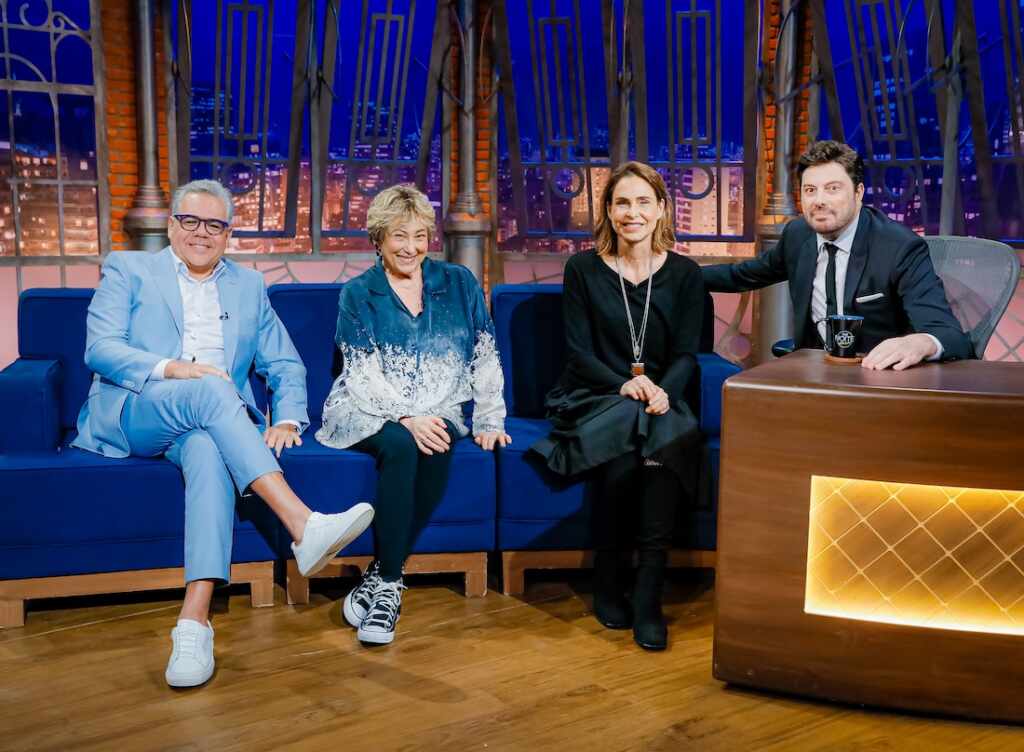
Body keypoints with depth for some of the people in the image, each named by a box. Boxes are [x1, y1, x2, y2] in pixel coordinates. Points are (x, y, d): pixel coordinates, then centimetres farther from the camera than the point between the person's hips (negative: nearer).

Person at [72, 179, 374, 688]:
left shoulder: (248, 286, 22)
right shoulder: (127, 270, 14)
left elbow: (285, 365, 17)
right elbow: (99, 349, -2)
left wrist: (287, 420, -5)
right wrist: (169, 369, -20)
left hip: (204, 422, 2)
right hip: (130, 415, -2)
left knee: (210, 452, -36)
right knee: (208, 390, -35)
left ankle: (194, 622, -47)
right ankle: (303, 527, -48)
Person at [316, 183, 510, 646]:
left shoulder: (458, 283, 10)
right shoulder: (357, 294, 4)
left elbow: (485, 358, 8)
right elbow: (362, 375, -6)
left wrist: (489, 420, -3)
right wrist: (406, 418, -22)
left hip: (438, 413, 2)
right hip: (371, 413, -1)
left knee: (437, 447, -34)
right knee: (402, 445, -36)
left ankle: (382, 576, -23)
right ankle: (389, 581, -25)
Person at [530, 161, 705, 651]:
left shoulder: (684, 274, 8)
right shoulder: (583, 269, 4)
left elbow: (686, 354, 2)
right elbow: (579, 351, -1)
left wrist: (663, 391, -21)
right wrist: (624, 385, -20)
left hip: (660, 397, 1)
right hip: (593, 398, -1)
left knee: (667, 435, -35)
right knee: (628, 433, -35)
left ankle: (648, 597, -30)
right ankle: (609, 586, -19)